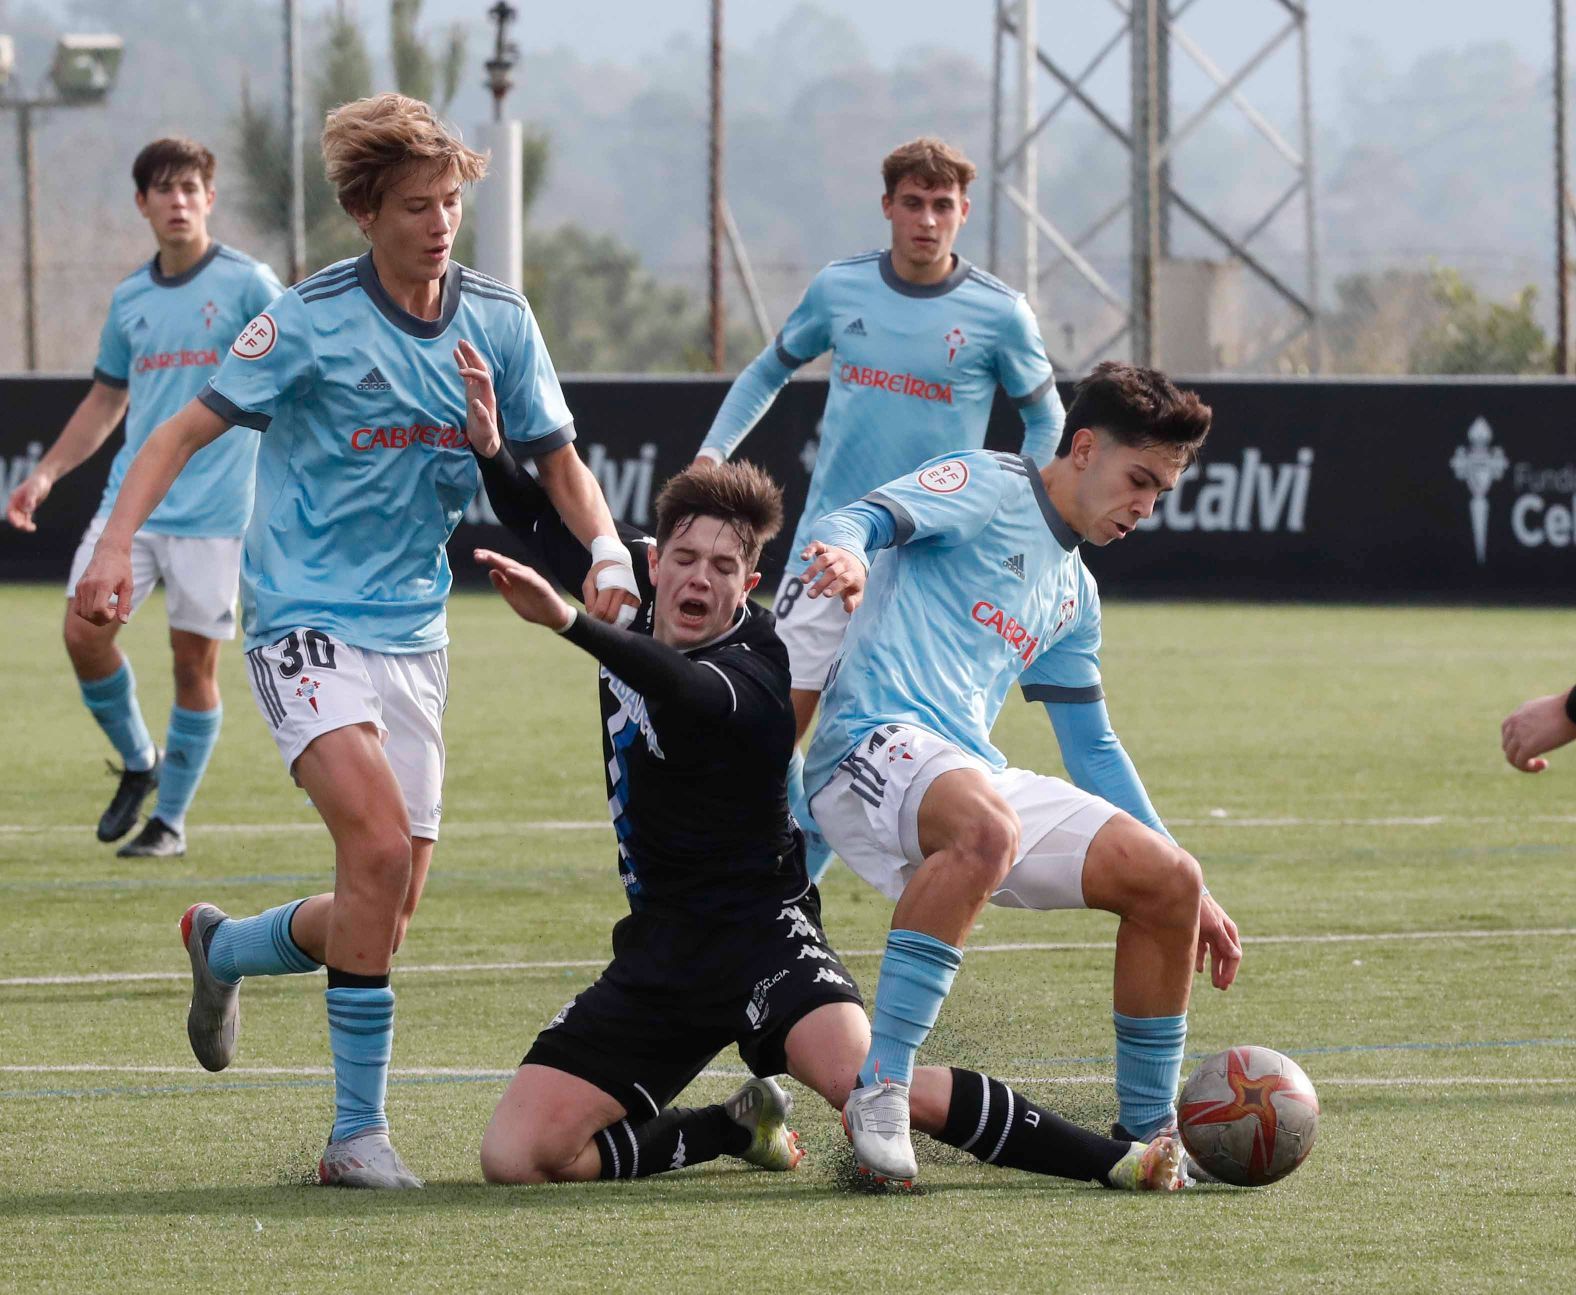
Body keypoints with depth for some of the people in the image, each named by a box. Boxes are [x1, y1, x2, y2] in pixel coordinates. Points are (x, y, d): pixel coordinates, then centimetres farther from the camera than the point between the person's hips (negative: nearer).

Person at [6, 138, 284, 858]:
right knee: (84, 634, -8)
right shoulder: (130, 298, 12)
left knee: (195, 659, -1)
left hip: (212, 510, -4)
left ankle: (171, 819, 11)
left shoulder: (248, 284, -3)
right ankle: (138, 763, 17)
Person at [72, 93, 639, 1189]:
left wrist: (607, 548, -9)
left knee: (389, 909, 4)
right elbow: (188, 429, -7)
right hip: (307, 618, -6)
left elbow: (557, 461, 11)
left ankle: (225, 948, 35)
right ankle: (359, 1131, -14)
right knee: (380, 844, -25)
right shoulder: (313, 320, -10)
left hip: (414, 631, 6)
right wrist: (116, 544, -20)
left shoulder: (500, 320, 4)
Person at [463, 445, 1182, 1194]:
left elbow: (683, 690, -46)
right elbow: (538, 524, 21)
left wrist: (569, 624, -61)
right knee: (515, 1158, -8)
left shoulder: (746, 674, -21)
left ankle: (1114, 1160, -22)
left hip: (757, 929, -7)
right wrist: (489, 448, 3)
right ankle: (741, 1126, 16)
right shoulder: (632, 586, 2)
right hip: (659, 948, 7)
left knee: (861, 1078, -35)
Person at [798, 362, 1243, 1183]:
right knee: (986, 828, -41)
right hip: (876, 744, -8)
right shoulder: (987, 487, 4)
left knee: (1168, 881, -2)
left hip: (973, 776, 8)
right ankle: (878, 1089, -39)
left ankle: (1146, 1133, 10)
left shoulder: (1074, 593, 27)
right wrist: (843, 552, -40)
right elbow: (862, 520, -13)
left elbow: (1093, 752, 34)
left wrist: (1193, 899, 29)